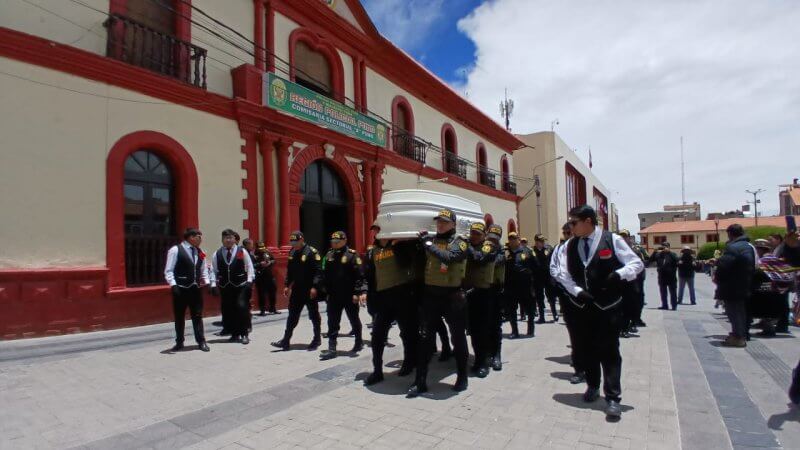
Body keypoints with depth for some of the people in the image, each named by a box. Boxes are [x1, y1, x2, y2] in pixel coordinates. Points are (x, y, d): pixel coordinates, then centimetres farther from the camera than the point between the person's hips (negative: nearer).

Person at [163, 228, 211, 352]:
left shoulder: (199, 252, 9)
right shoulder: (175, 250, -7)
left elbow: (203, 270, 17)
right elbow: (168, 271, -9)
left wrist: (206, 282, 4)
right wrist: (173, 285, -19)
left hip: (195, 288, 4)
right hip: (181, 289, -4)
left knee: (197, 316, 8)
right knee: (179, 317, 8)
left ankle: (201, 341, 15)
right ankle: (179, 343, 22)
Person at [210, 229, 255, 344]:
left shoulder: (242, 251, 1)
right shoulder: (216, 254, 6)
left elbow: (249, 267, 3)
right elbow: (214, 270, 7)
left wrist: (249, 281, -5)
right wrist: (214, 284, -2)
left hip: (241, 285, -3)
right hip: (225, 287, 3)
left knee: (242, 307, -11)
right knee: (228, 310, 7)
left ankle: (244, 334, -1)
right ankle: (234, 334, 20)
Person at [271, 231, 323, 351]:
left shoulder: (312, 252, -13)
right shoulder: (292, 252, 9)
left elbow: (318, 271, -18)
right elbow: (289, 270, 16)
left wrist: (314, 287, -23)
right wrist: (287, 285, 11)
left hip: (309, 290, -6)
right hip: (297, 289, 6)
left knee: (314, 315, 6)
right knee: (292, 315, 9)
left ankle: (317, 339, 20)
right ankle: (285, 340, 13)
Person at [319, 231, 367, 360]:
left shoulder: (352, 255, -10)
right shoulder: (329, 255, 8)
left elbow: (359, 275, -14)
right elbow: (325, 275, 13)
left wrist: (357, 293, -18)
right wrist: (327, 292, 10)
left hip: (350, 296, -5)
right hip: (334, 296, 5)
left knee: (354, 320, 12)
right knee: (332, 323, 2)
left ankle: (359, 342, 32)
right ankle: (332, 349, 7)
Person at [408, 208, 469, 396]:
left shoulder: (459, 242, -6)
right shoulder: (430, 239, 8)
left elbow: (448, 257, -25)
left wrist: (428, 244, -18)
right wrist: (420, 241, 2)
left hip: (452, 295, -4)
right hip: (430, 294, 4)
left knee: (458, 337, 11)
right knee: (425, 338, 6)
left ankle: (462, 377, 29)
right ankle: (420, 382, 14)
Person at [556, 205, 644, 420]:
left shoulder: (612, 240, -7)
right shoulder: (570, 246, 3)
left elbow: (637, 263, -4)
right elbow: (564, 274, 4)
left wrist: (620, 274, -22)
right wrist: (578, 292, -10)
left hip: (609, 306, -4)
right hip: (582, 306, 4)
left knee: (609, 351, -1)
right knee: (587, 348, 14)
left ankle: (613, 398, 7)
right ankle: (593, 386, 34)